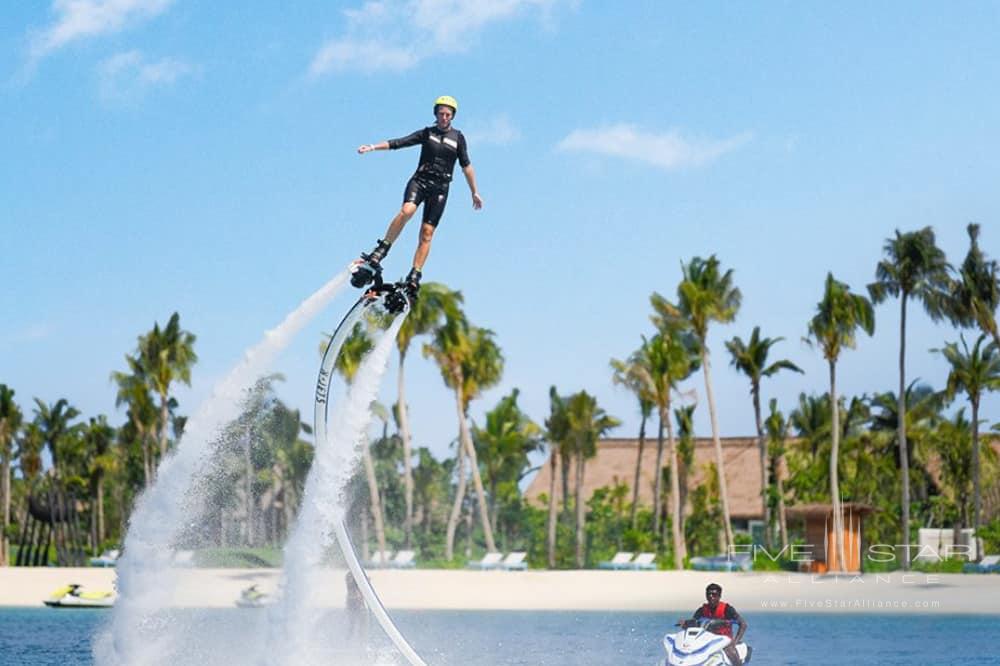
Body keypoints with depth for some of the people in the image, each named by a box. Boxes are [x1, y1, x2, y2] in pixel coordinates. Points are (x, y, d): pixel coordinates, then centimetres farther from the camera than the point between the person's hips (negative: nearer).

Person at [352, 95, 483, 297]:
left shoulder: (458, 138, 9)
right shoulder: (427, 133, 8)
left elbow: (466, 166, 8)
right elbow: (398, 143, 1)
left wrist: (475, 192, 5)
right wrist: (373, 147, -11)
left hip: (440, 188, 1)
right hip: (420, 180, -1)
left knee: (427, 233, -6)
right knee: (407, 210, -30)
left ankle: (414, 277, -9)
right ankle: (380, 251, -27)